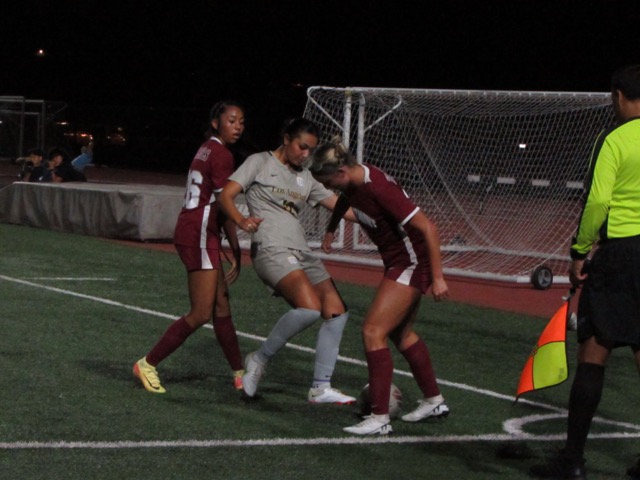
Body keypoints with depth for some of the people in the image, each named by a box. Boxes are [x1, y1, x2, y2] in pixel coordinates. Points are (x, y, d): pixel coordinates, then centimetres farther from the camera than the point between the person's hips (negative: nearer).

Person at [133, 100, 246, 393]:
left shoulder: (207, 149, 15)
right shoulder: (222, 155, -13)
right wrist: (236, 252, -11)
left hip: (193, 231, 10)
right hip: (200, 235, -10)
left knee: (221, 305, 14)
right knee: (202, 314, -6)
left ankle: (240, 374, 21)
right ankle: (148, 364, 2)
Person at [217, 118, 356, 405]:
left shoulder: (305, 178, 22)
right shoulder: (261, 162, 5)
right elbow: (226, 195, -4)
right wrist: (241, 221, -24)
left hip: (301, 252, 8)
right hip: (271, 249, -8)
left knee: (336, 311, -4)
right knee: (310, 307, -27)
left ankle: (320, 388, 2)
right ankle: (259, 359, -9)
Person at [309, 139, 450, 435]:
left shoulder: (378, 189, -29)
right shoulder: (353, 183, -3)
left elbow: (427, 227, -29)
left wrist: (437, 278, -29)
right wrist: (330, 230, 34)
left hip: (413, 263, -10)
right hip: (398, 263, 10)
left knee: (373, 331, -15)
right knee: (400, 333, 21)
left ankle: (380, 418, -13)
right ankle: (434, 402, 36)